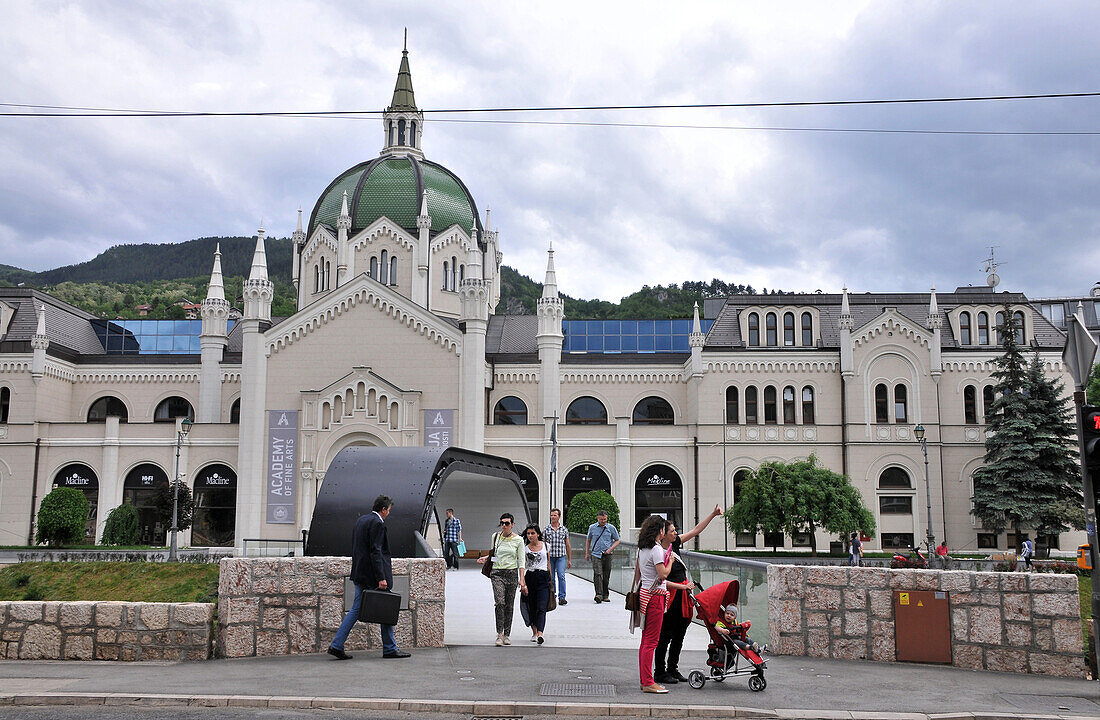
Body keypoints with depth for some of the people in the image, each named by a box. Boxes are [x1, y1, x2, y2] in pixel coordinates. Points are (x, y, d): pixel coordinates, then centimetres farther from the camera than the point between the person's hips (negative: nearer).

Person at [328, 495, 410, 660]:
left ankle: (336, 645, 4)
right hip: (372, 575, -9)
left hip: (360, 574, 9)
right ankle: (390, 649, 9)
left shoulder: (360, 520, 14)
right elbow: (375, 552, -21)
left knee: (356, 609, 10)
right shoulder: (377, 523, -15)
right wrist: (381, 578, -22)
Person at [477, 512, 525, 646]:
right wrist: (485, 559, 4)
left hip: (512, 573, 0)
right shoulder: (495, 537, 6)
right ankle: (499, 634, -16)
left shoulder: (518, 540, -1)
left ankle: (506, 634, 17)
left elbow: (521, 561, -1)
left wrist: (521, 579, -7)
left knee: (509, 605, 5)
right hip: (497, 573, 0)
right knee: (500, 602, -17)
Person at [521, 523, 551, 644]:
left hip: (543, 578, -1)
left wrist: (550, 578, 18)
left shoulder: (545, 545, 7)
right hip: (529, 578, 1)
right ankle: (534, 632, 23)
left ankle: (540, 633, -24)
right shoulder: (525, 549, 3)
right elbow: (522, 566, -2)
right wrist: (523, 584, -12)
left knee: (541, 608, -13)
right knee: (531, 608, 7)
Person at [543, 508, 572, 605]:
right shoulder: (546, 529, 4)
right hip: (549, 557, 1)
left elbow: (568, 545, 11)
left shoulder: (564, 529, 6)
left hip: (561, 557, -1)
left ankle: (562, 597, -14)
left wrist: (569, 560, 9)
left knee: (561, 576, -15)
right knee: (551, 578, 6)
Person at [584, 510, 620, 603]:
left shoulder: (611, 528, 4)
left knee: (606, 576, 5)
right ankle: (599, 595, -25)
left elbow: (617, 540, 11)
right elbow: (588, 540, 19)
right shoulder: (592, 527, 7)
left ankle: (605, 595, 17)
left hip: (607, 555, 1)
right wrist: (587, 553, 17)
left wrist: (610, 549, -5)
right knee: (597, 574, -16)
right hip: (596, 554, -1)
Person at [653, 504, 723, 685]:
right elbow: (662, 580, -18)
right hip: (669, 597, -8)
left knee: (679, 635, 13)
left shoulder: (674, 544, 5)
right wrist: (682, 586, -17)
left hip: (682, 596, 8)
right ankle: (660, 672, 10)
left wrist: (713, 514, 8)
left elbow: (696, 530, 10)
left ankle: (673, 670, 23)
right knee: (665, 636, 0)